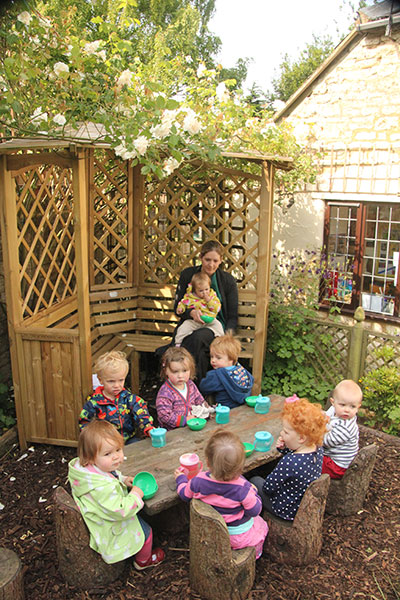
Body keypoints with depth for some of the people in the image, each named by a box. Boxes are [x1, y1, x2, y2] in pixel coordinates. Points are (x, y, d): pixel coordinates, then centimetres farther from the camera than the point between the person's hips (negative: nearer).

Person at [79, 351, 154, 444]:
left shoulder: (129, 398, 1)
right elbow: (84, 423, 7)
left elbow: (142, 414, -9)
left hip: (129, 439, 2)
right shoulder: (94, 402, -2)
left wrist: (149, 429, -28)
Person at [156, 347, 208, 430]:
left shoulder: (191, 385, 7)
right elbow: (164, 416, -20)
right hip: (172, 431, -8)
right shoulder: (165, 393, -16)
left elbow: (200, 401, 21)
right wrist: (185, 420, -19)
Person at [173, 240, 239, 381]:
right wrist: (191, 312, -17)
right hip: (190, 324, 1)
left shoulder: (228, 280, 2)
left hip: (216, 327, -1)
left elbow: (232, 316, 5)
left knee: (198, 336, -36)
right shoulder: (188, 274, 5)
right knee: (200, 354, -35)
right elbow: (177, 307, 6)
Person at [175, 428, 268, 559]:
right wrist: (253, 493, -2)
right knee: (261, 524, 28)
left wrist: (180, 478, 16)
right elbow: (255, 510, -19)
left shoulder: (198, 481, -24)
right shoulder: (242, 488, -35)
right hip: (240, 537, -3)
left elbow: (184, 495, -3)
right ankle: (255, 553, 43)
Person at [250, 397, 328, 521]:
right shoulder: (317, 449, -15)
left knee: (255, 480, 16)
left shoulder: (288, 463, -38)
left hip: (287, 511, -7)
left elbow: (268, 488, -24)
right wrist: (284, 449, -11)